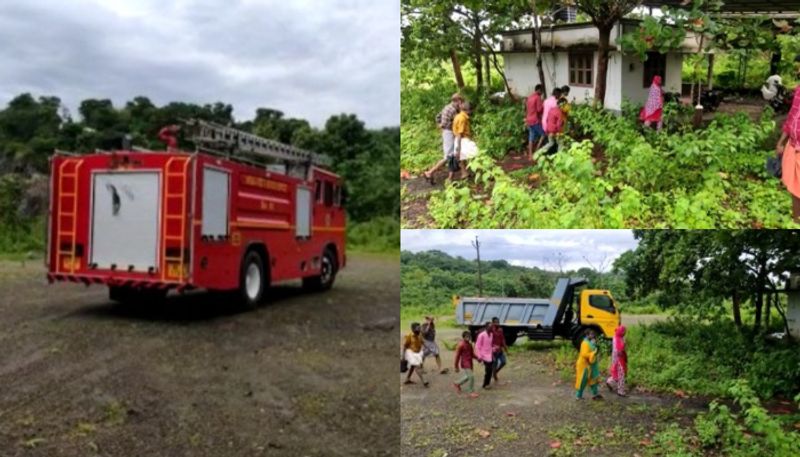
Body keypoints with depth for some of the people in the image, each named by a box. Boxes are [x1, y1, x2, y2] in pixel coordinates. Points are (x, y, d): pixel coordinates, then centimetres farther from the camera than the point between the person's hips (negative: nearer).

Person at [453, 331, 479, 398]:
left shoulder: (469, 344, 7)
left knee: (468, 376, 20)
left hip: (470, 362, 9)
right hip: (465, 363, -9)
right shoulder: (460, 345, -16)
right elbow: (457, 356, -13)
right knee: (471, 376, -11)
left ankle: (457, 384, 40)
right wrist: (456, 367, -12)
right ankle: (471, 392, 2)